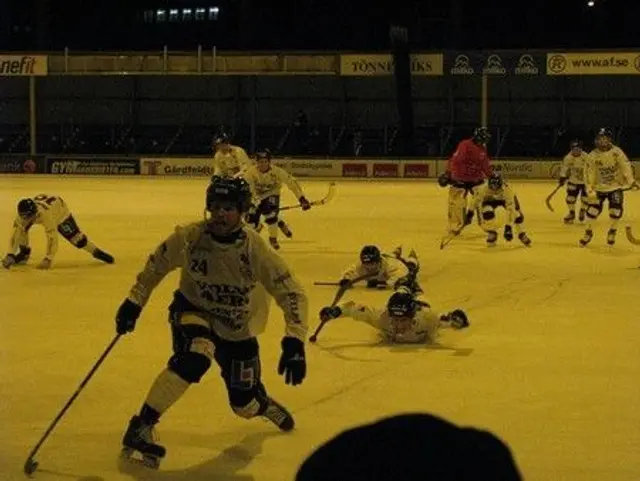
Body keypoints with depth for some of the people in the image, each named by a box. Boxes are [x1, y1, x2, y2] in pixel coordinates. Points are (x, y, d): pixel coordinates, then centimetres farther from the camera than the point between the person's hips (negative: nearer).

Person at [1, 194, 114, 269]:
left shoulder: (45, 215, -48)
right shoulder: (23, 214, -36)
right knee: (21, 229, -17)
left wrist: (48, 259, -49)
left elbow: (52, 238, -47)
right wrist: (10, 255, -38)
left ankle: (96, 252, 12)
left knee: (75, 236, -8)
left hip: (59, 208, -4)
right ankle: (24, 253, 5)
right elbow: (16, 234, -31)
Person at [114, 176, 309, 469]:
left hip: (236, 329, 1)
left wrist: (294, 343, -32)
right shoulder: (189, 238, -24)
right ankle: (140, 428, -26)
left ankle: (263, 403, 51)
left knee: (245, 405, 10)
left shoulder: (255, 250, -26)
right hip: (193, 311, -1)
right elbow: (157, 264, -4)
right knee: (194, 358, -36)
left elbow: (292, 294, -22)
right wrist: (134, 302, -5)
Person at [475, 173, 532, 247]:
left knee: (517, 214, -12)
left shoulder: (508, 190, -43)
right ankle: (492, 233, -4)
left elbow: (510, 209, -43)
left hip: (506, 199, 0)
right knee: (487, 212, -28)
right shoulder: (484, 189, -38)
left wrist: (508, 227, -45)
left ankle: (522, 234, 18)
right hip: (490, 199, 0)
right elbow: (477, 200, -17)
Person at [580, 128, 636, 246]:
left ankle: (612, 232, 12)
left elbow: (625, 166, -12)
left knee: (616, 209, -11)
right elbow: (589, 173, -9)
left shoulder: (617, 152, -13)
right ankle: (588, 232, 16)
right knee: (593, 208, -6)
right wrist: (590, 189, -16)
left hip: (616, 186, -1)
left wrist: (631, 181, -19)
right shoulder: (592, 156, -11)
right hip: (599, 187, 1)